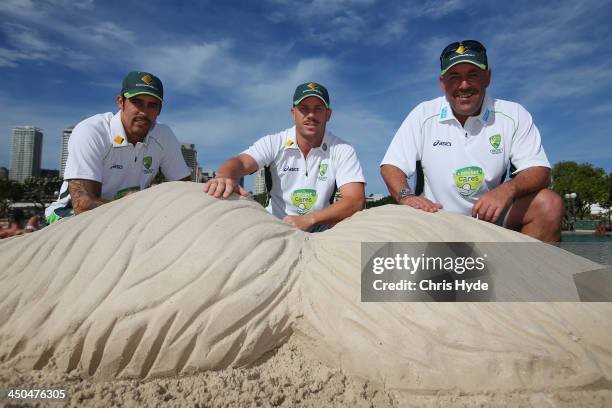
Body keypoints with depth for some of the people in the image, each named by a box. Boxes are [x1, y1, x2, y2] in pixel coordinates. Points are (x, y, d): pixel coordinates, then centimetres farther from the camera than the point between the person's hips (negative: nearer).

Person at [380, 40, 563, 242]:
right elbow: (391, 165, -4)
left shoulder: (514, 115, -2)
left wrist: (508, 189, -29)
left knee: (549, 203, -22)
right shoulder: (423, 115, -3)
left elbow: (539, 171, -6)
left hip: (492, 217, 1)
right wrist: (406, 196, -27)